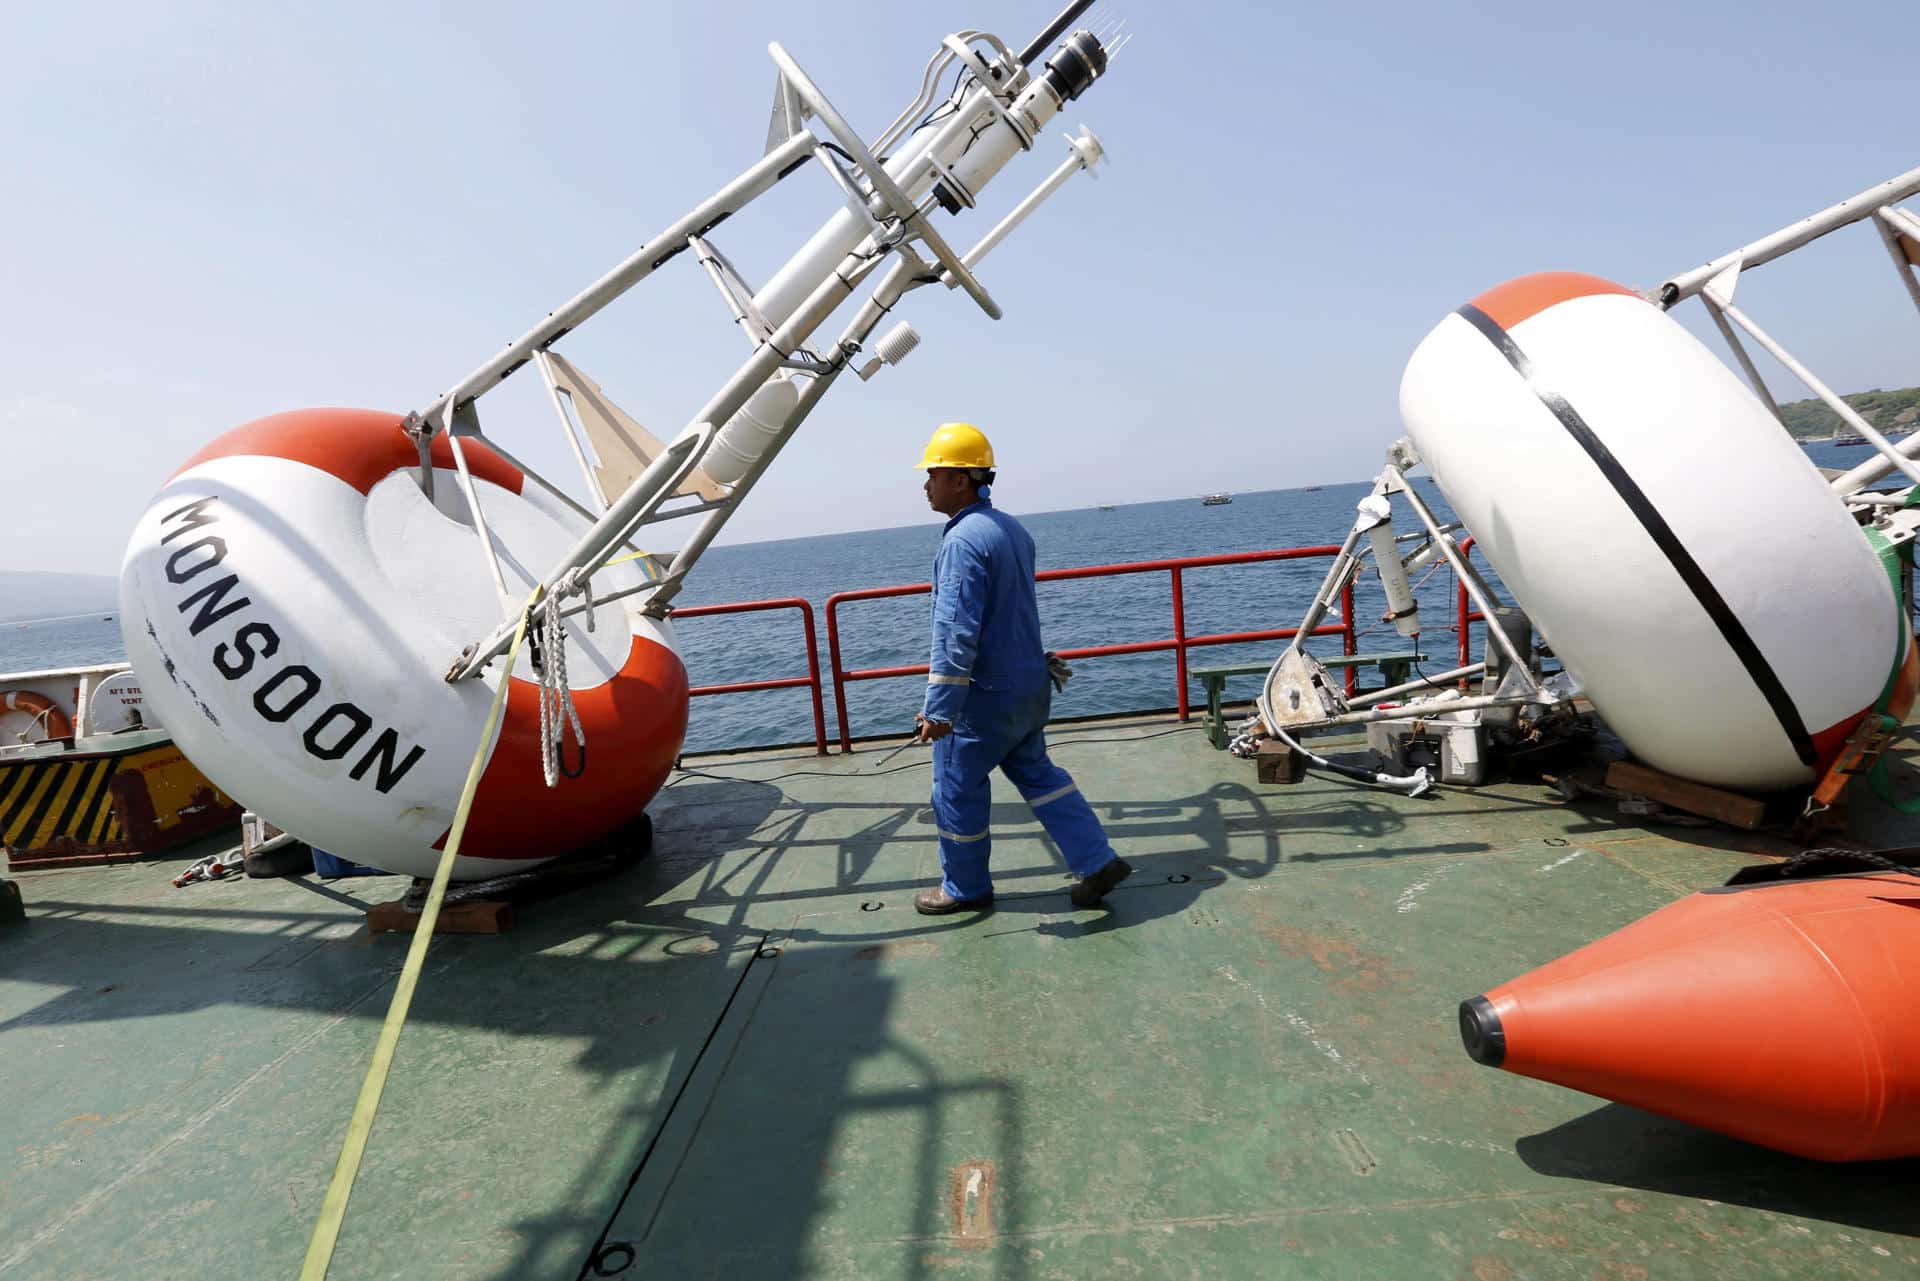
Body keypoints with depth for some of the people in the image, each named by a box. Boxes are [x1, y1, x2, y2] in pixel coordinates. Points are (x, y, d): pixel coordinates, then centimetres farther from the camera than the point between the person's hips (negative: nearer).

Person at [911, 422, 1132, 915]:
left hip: (987, 695, -9)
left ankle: (965, 888, 26)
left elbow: (956, 632, -27)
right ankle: (1096, 862, 22)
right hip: (1031, 685, 9)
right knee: (1034, 772, 21)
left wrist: (939, 708, -25)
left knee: (957, 789, 9)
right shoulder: (1013, 529, 9)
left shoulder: (962, 541, -21)